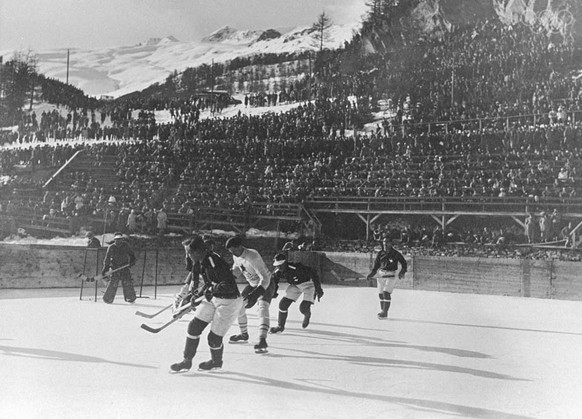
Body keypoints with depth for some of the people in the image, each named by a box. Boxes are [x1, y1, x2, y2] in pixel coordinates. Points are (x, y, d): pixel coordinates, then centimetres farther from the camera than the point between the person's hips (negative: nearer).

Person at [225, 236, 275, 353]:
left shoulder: (252, 256, -32)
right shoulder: (236, 256, -5)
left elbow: (265, 278, -37)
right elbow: (236, 269, 19)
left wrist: (255, 294, -47)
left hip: (266, 284, -9)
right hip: (253, 285, 9)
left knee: (263, 308, -28)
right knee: (239, 306, 9)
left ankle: (262, 341, -36)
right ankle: (244, 335, 29)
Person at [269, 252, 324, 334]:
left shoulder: (296, 267, -37)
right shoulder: (277, 272, -18)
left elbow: (312, 273, -30)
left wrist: (318, 289, -28)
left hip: (308, 283, -6)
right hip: (295, 285, 6)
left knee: (304, 308, -16)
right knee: (283, 304, -5)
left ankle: (307, 315, 22)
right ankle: (280, 326, 14)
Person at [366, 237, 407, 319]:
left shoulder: (395, 253, -4)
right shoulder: (380, 253, 7)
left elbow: (404, 263, 3)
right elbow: (376, 264, 12)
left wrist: (402, 272, -12)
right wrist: (372, 274, -1)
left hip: (391, 276, -5)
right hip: (381, 275, 5)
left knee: (386, 293, -16)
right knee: (380, 294, 7)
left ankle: (384, 313, -13)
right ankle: (384, 312, 19)